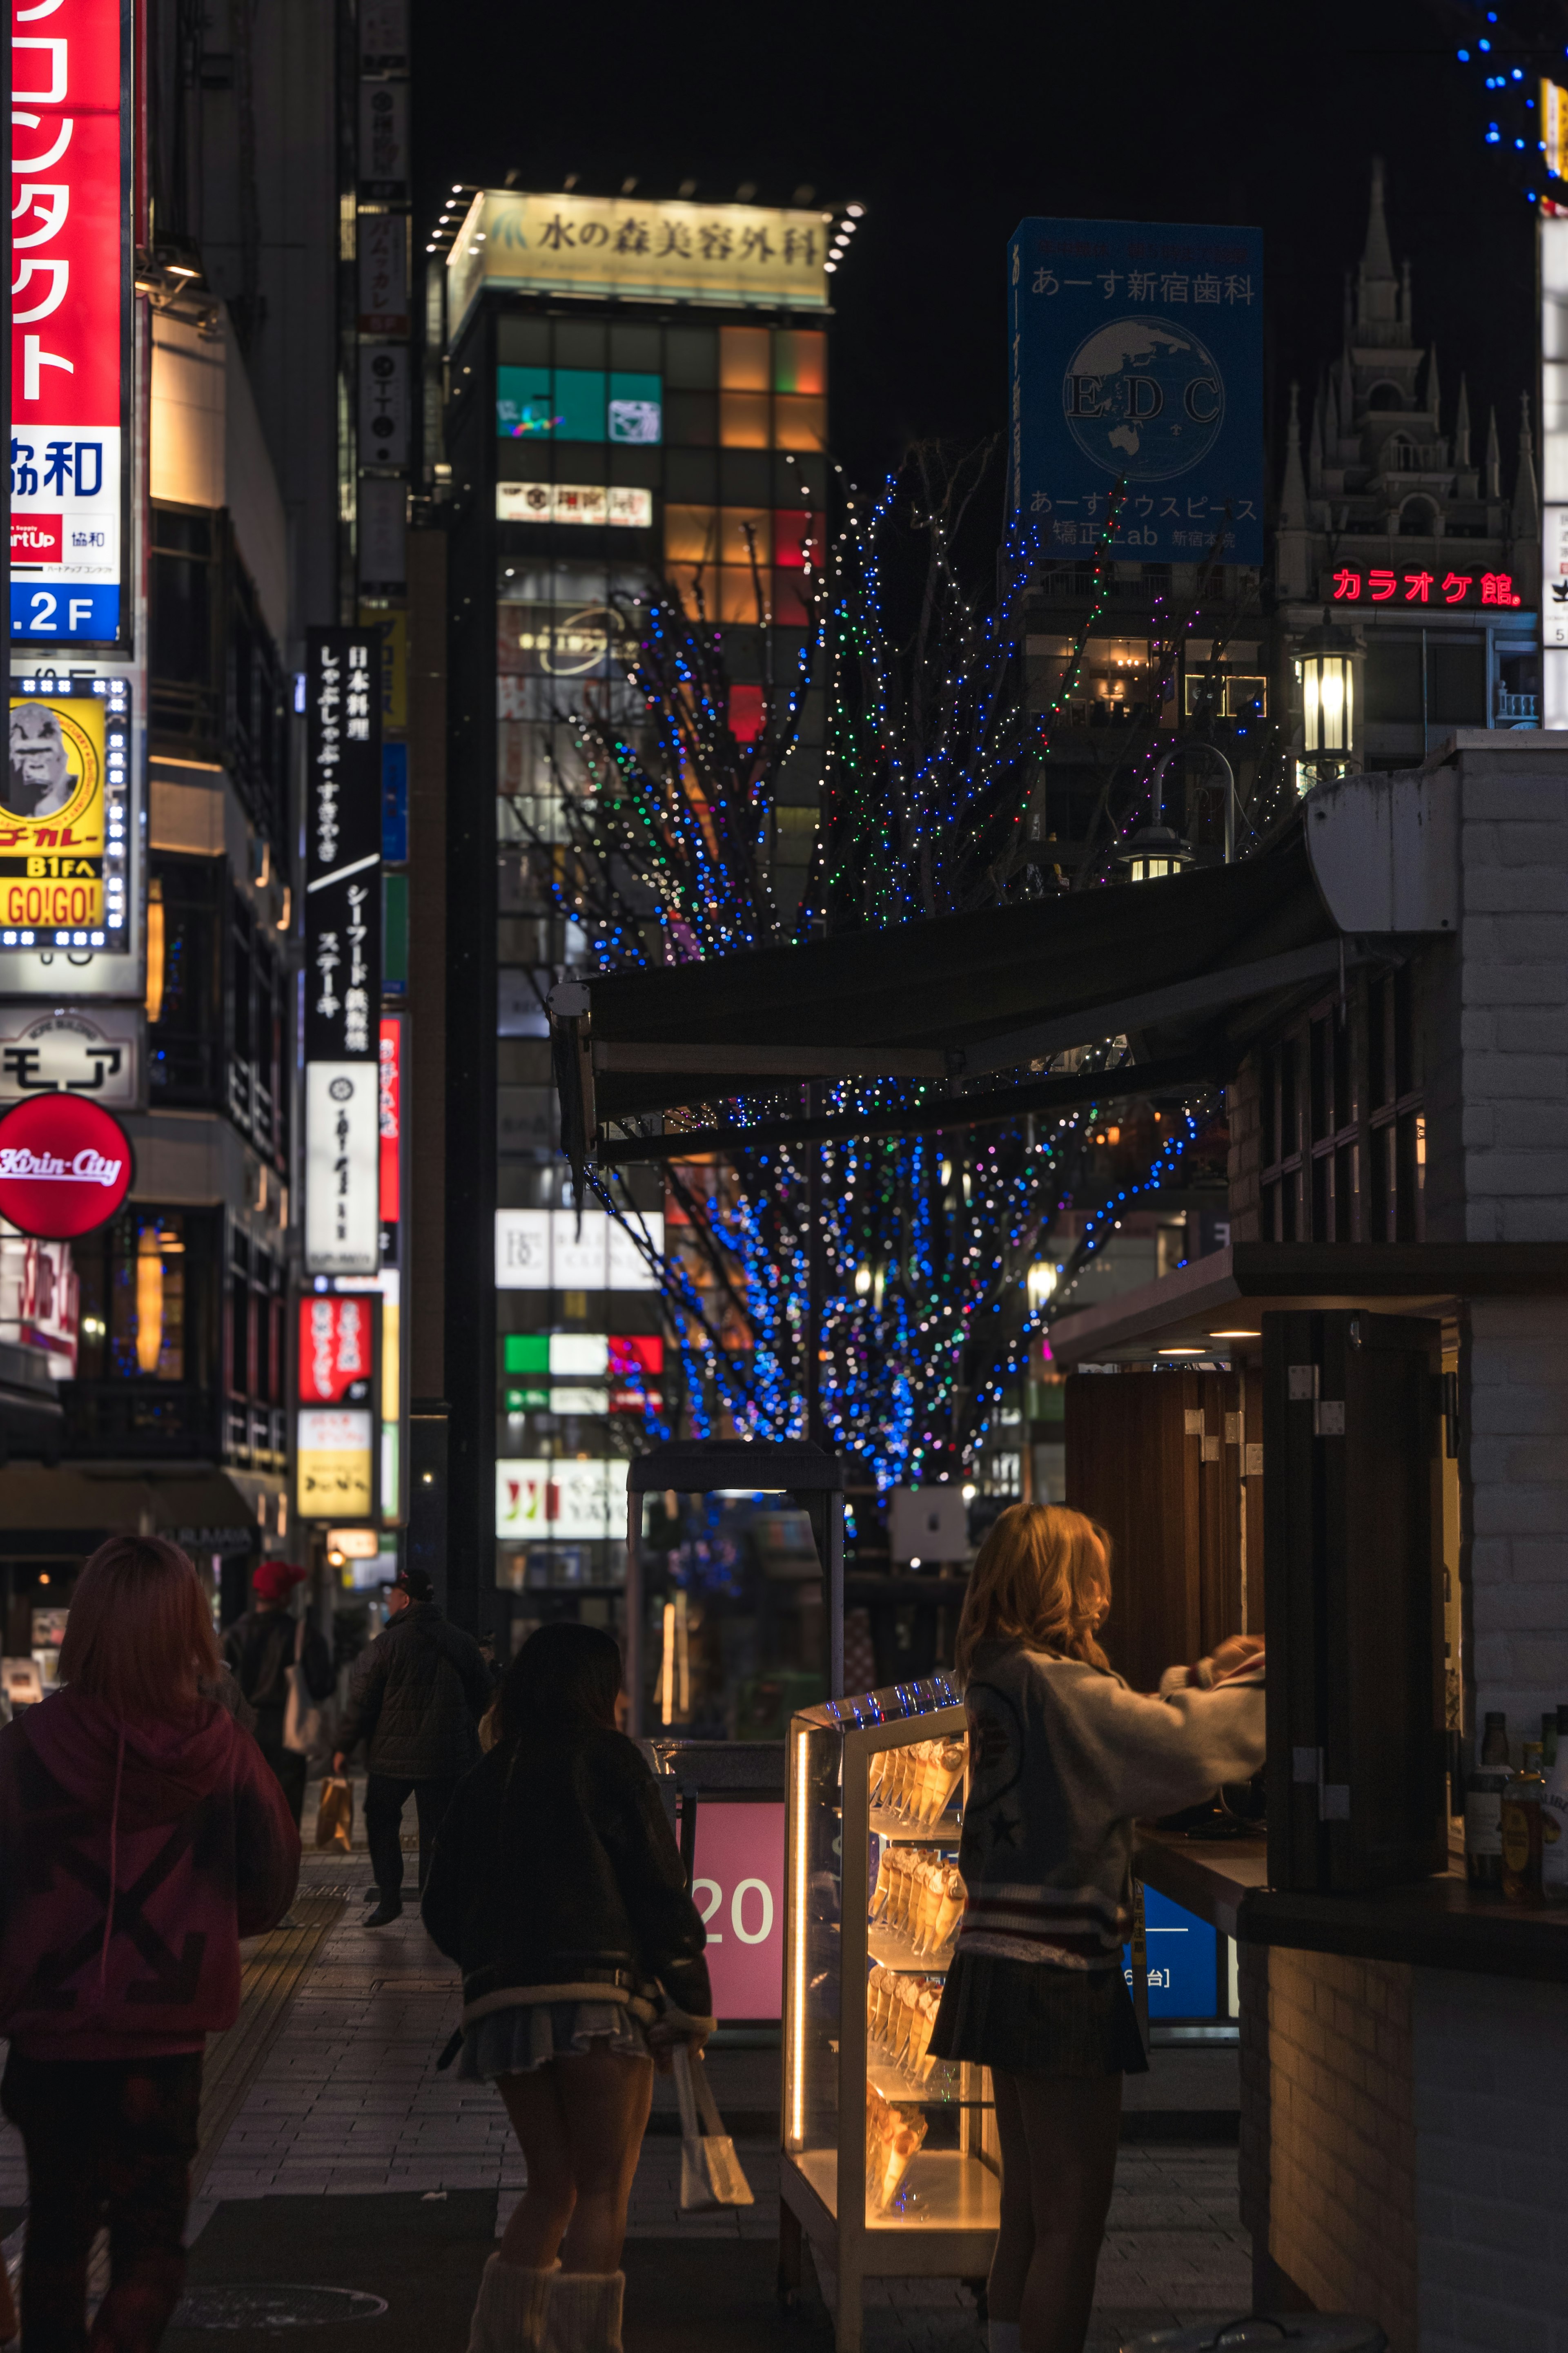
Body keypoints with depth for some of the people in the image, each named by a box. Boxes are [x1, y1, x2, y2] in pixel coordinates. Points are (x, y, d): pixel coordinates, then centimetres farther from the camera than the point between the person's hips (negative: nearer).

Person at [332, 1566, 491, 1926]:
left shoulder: (387, 1644, -10)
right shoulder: (462, 1643, 4)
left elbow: (362, 1701, -8)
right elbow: (482, 1696, 12)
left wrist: (345, 1747, 2)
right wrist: (466, 1739, 24)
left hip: (391, 1756, -3)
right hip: (446, 1758, 3)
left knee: (381, 1822, 13)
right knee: (437, 1829, 7)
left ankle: (390, 1898, 7)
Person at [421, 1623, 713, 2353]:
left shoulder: (487, 1778, 18)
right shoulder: (605, 1759, 3)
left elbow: (444, 1909, 16)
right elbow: (658, 1885, -3)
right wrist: (690, 2004, 0)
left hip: (502, 2002, 5)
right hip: (599, 1996, -5)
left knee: (551, 2185, 16)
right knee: (603, 2190, -3)